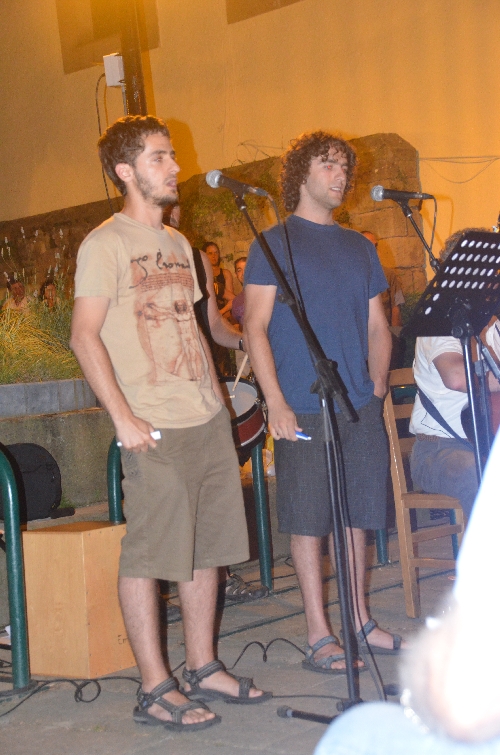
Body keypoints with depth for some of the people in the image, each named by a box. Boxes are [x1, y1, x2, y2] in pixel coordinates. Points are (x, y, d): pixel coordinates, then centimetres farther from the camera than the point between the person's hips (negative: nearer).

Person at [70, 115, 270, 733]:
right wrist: (122, 417, -18)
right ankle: (154, 689, 5)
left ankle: (203, 669, 22)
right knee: (148, 556, -3)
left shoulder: (177, 244, 18)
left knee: (207, 548, 11)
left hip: (208, 421, 8)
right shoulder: (105, 245, -6)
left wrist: (215, 394, 15)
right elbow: (85, 336, -12)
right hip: (153, 430, -8)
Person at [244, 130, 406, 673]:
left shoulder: (359, 247, 16)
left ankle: (359, 619, 23)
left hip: (360, 405, 5)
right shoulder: (273, 244, 0)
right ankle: (318, 634, 8)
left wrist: (377, 385, 7)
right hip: (303, 408, -5)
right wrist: (275, 402, -14)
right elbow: (255, 328, -6)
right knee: (309, 519, 0)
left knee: (358, 512, 11)